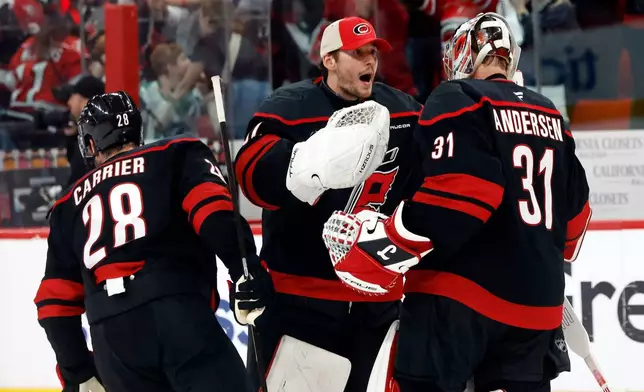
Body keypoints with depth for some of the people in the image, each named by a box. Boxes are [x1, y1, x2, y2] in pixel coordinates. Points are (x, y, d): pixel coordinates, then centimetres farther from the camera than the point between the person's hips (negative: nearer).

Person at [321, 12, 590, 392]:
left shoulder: (460, 100, -5)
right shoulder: (551, 115, 16)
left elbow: (454, 194, -18)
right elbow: (575, 207, 24)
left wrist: (381, 245, -15)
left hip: (459, 294, -7)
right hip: (536, 301, 7)